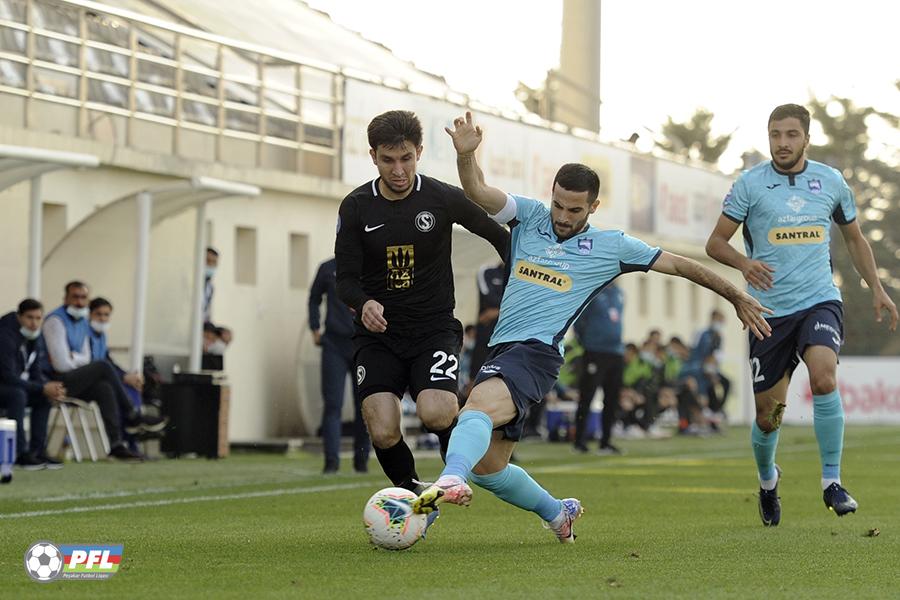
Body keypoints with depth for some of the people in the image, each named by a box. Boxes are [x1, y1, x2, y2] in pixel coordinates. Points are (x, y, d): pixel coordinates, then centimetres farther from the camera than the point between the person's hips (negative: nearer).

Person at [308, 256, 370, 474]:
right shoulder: (328, 269, 7)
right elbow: (314, 298, 20)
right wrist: (315, 329, 10)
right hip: (334, 345, 0)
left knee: (364, 406, 5)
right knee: (332, 404, -8)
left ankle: (361, 458, 18)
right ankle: (331, 459, -10)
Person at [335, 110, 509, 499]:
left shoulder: (444, 199, -5)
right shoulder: (355, 207, -1)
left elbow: (499, 236, 10)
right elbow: (345, 279, 0)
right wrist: (363, 304, -22)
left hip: (435, 328, -1)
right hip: (378, 335, 1)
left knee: (435, 413, -26)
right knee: (383, 434, -15)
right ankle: (410, 493, 16)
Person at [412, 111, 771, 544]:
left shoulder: (611, 246, 9)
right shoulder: (529, 216, 14)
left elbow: (678, 265, 18)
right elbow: (477, 192, 0)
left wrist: (736, 297, 21)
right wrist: (465, 154, -22)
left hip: (538, 352, -5)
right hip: (501, 350, 5)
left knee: (477, 406, -36)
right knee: (487, 466, 6)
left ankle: (450, 480, -62)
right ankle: (557, 513, 30)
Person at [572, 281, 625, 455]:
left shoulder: (619, 293, 14)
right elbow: (578, 321, -5)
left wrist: (620, 345, 17)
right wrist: (586, 341, -4)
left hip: (616, 354, 7)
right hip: (595, 354, -7)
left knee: (612, 400, 7)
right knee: (586, 398, -5)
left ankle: (605, 442, 14)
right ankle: (580, 441, 0)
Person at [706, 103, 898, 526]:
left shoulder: (831, 182, 5)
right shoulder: (750, 183, -3)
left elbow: (854, 239, 20)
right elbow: (716, 242, -2)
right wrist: (743, 263, -22)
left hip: (820, 301, 1)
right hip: (769, 310, 0)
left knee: (823, 378, -28)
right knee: (768, 414, 4)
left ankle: (832, 482, -17)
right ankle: (767, 480, 35)